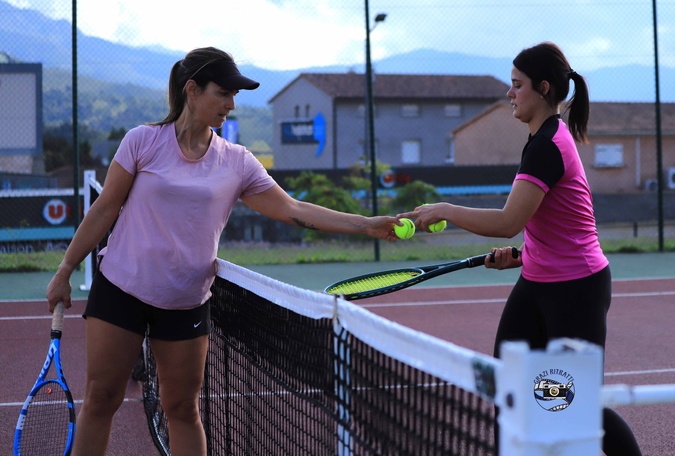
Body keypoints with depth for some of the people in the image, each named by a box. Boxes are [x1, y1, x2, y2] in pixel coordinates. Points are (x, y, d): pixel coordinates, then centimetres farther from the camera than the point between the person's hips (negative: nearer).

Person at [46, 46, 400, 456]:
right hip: (121, 287, -2)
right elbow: (104, 210, 0)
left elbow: (294, 210, -3)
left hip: (187, 301, 2)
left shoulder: (237, 162, 0)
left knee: (183, 408, 7)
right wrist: (65, 271, 1)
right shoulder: (143, 141, -6)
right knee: (101, 400, 1)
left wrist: (368, 225, -11)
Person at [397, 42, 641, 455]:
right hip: (537, 284, 10)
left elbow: (509, 222, -30)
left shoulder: (547, 145, -22)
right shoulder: (549, 136, 9)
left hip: (576, 288, -10)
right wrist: (519, 257, 7)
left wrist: (445, 211, -20)